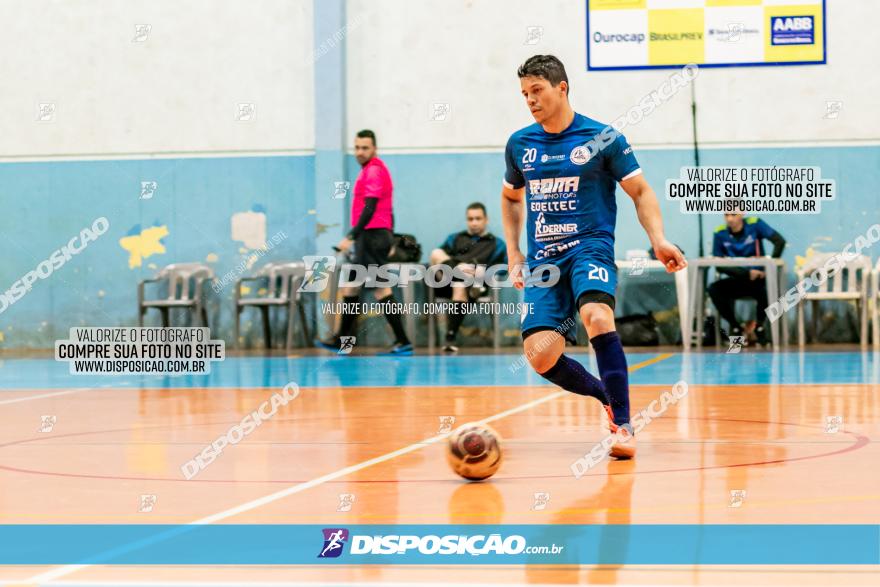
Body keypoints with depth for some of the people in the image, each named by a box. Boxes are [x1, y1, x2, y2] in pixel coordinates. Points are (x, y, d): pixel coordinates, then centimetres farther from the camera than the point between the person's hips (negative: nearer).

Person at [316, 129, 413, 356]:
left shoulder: (374, 171, -13)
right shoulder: (372, 170, 17)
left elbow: (369, 209, -21)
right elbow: (387, 209, 21)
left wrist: (350, 237, -23)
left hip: (372, 234, -10)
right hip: (370, 237, 10)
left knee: (380, 289, -11)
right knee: (351, 287, 16)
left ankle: (402, 341, -12)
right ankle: (341, 340, 25)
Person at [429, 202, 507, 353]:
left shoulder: (496, 244, 24)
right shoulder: (454, 238, 31)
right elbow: (438, 259, 13)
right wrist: (459, 268, -8)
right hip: (446, 284, 3)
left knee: (460, 287, -39)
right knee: (436, 253, -24)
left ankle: (450, 339, -44)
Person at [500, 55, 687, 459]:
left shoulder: (602, 138, -2)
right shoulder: (519, 144, 10)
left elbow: (640, 191, 4)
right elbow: (510, 197, 27)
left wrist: (658, 240, -11)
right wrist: (513, 253, 16)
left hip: (590, 245, -4)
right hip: (542, 258, 4)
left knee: (596, 316, -33)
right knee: (541, 356, -13)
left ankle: (622, 425, -23)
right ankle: (606, 395, 14)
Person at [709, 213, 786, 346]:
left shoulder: (754, 224, -7)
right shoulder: (720, 233, -3)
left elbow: (779, 241, -14)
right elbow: (720, 266, -6)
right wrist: (747, 273, -16)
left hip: (758, 280, -2)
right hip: (736, 281, 2)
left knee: (767, 290, -34)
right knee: (714, 289, -26)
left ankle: (760, 326, -4)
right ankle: (735, 326, -4)